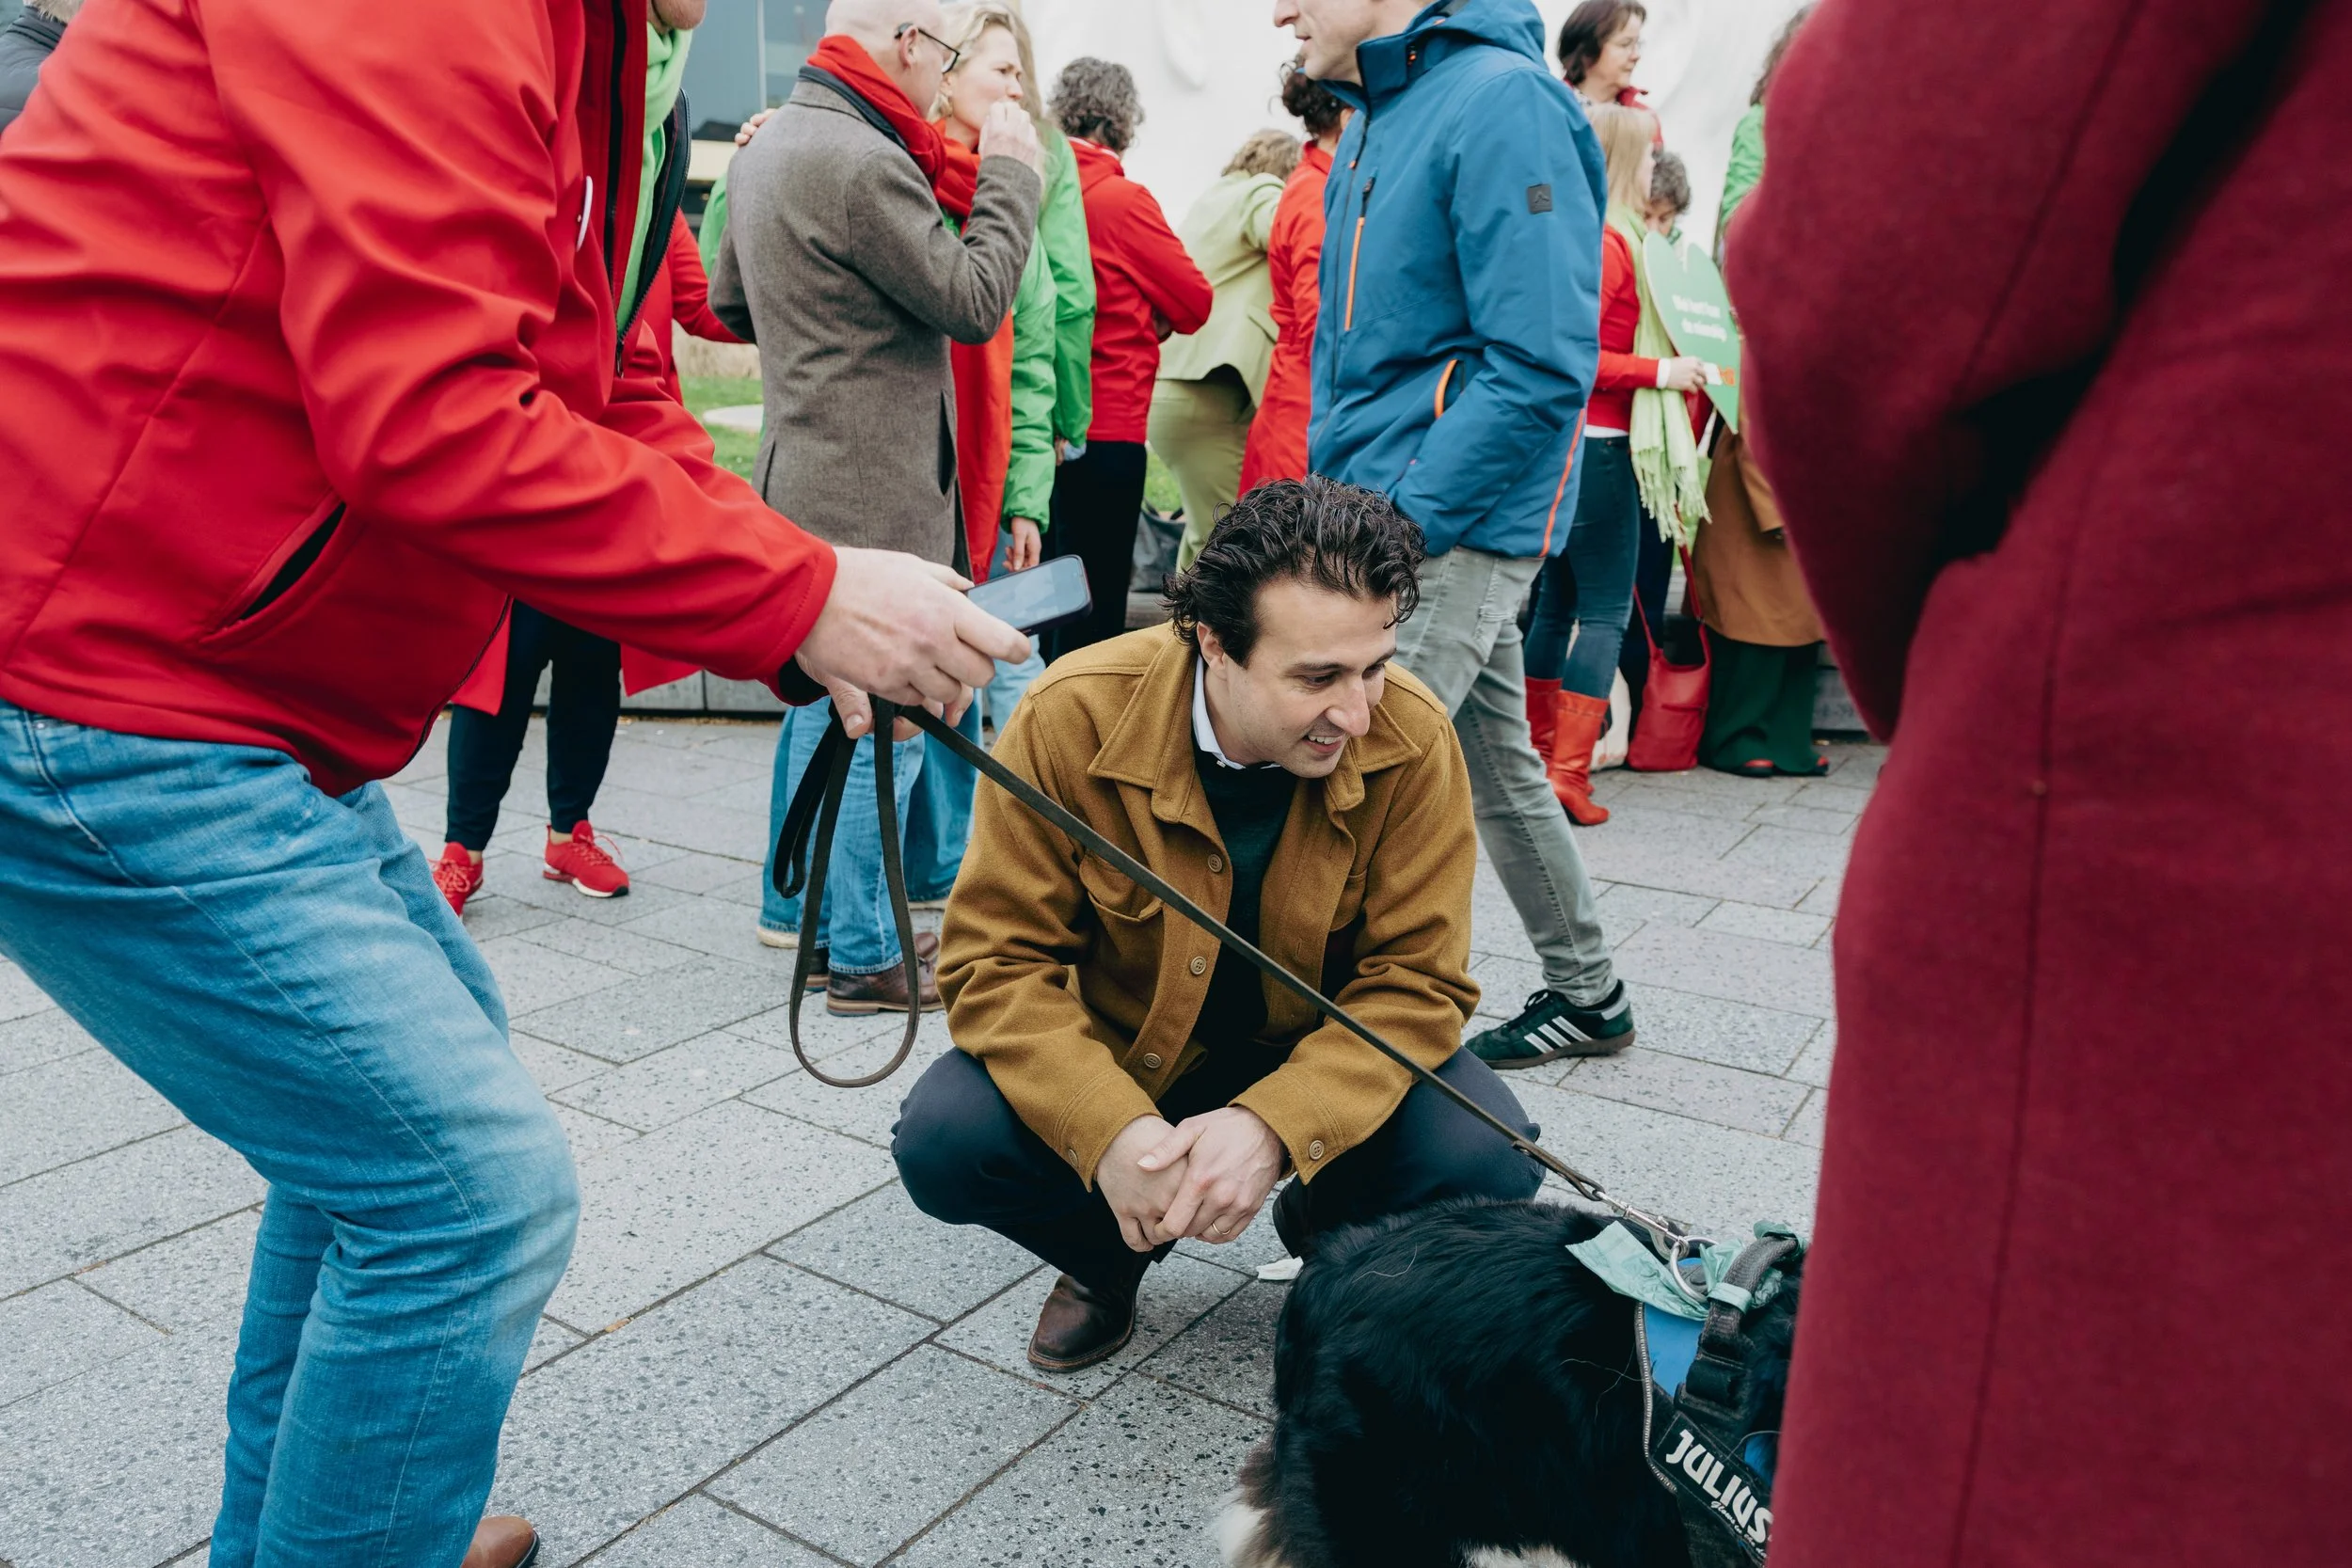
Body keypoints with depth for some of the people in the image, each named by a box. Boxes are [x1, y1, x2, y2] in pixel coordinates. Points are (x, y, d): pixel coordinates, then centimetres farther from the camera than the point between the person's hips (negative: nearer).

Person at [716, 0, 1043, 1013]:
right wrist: (1006, 176, -3)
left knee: (822, 700, 19)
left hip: (802, 473, 10)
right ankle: (867, 958, 6)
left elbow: (730, 305, 24)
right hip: (875, 494, -10)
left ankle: (795, 906, 31)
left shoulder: (769, 146, 14)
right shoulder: (865, 163, -18)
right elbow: (974, 302, -13)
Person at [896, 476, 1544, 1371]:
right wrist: (1111, 1131, -37)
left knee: (1489, 1159, -25)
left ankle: (1329, 1234, 12)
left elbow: (1417, 980, -18)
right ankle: (1109, 1254, 10)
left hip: (1318, 1063, 1)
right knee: (942, 1144, -26)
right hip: (1113, 1054, 0)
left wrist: (1273, 1127, -36)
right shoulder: (1074, 717, -23)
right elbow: (998, 959, -19)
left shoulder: (1413, 741, -21)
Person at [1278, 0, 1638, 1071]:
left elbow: (1541, 366, -21)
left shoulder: (1502, 102, -14)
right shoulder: (1370, 118, 14)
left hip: (1459, 519, -9)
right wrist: (1332, 492, 14)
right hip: (1385, 512, 9)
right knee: (1497, 765, 17)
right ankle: (1587, 995, 33)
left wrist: (1404, 518, -23)